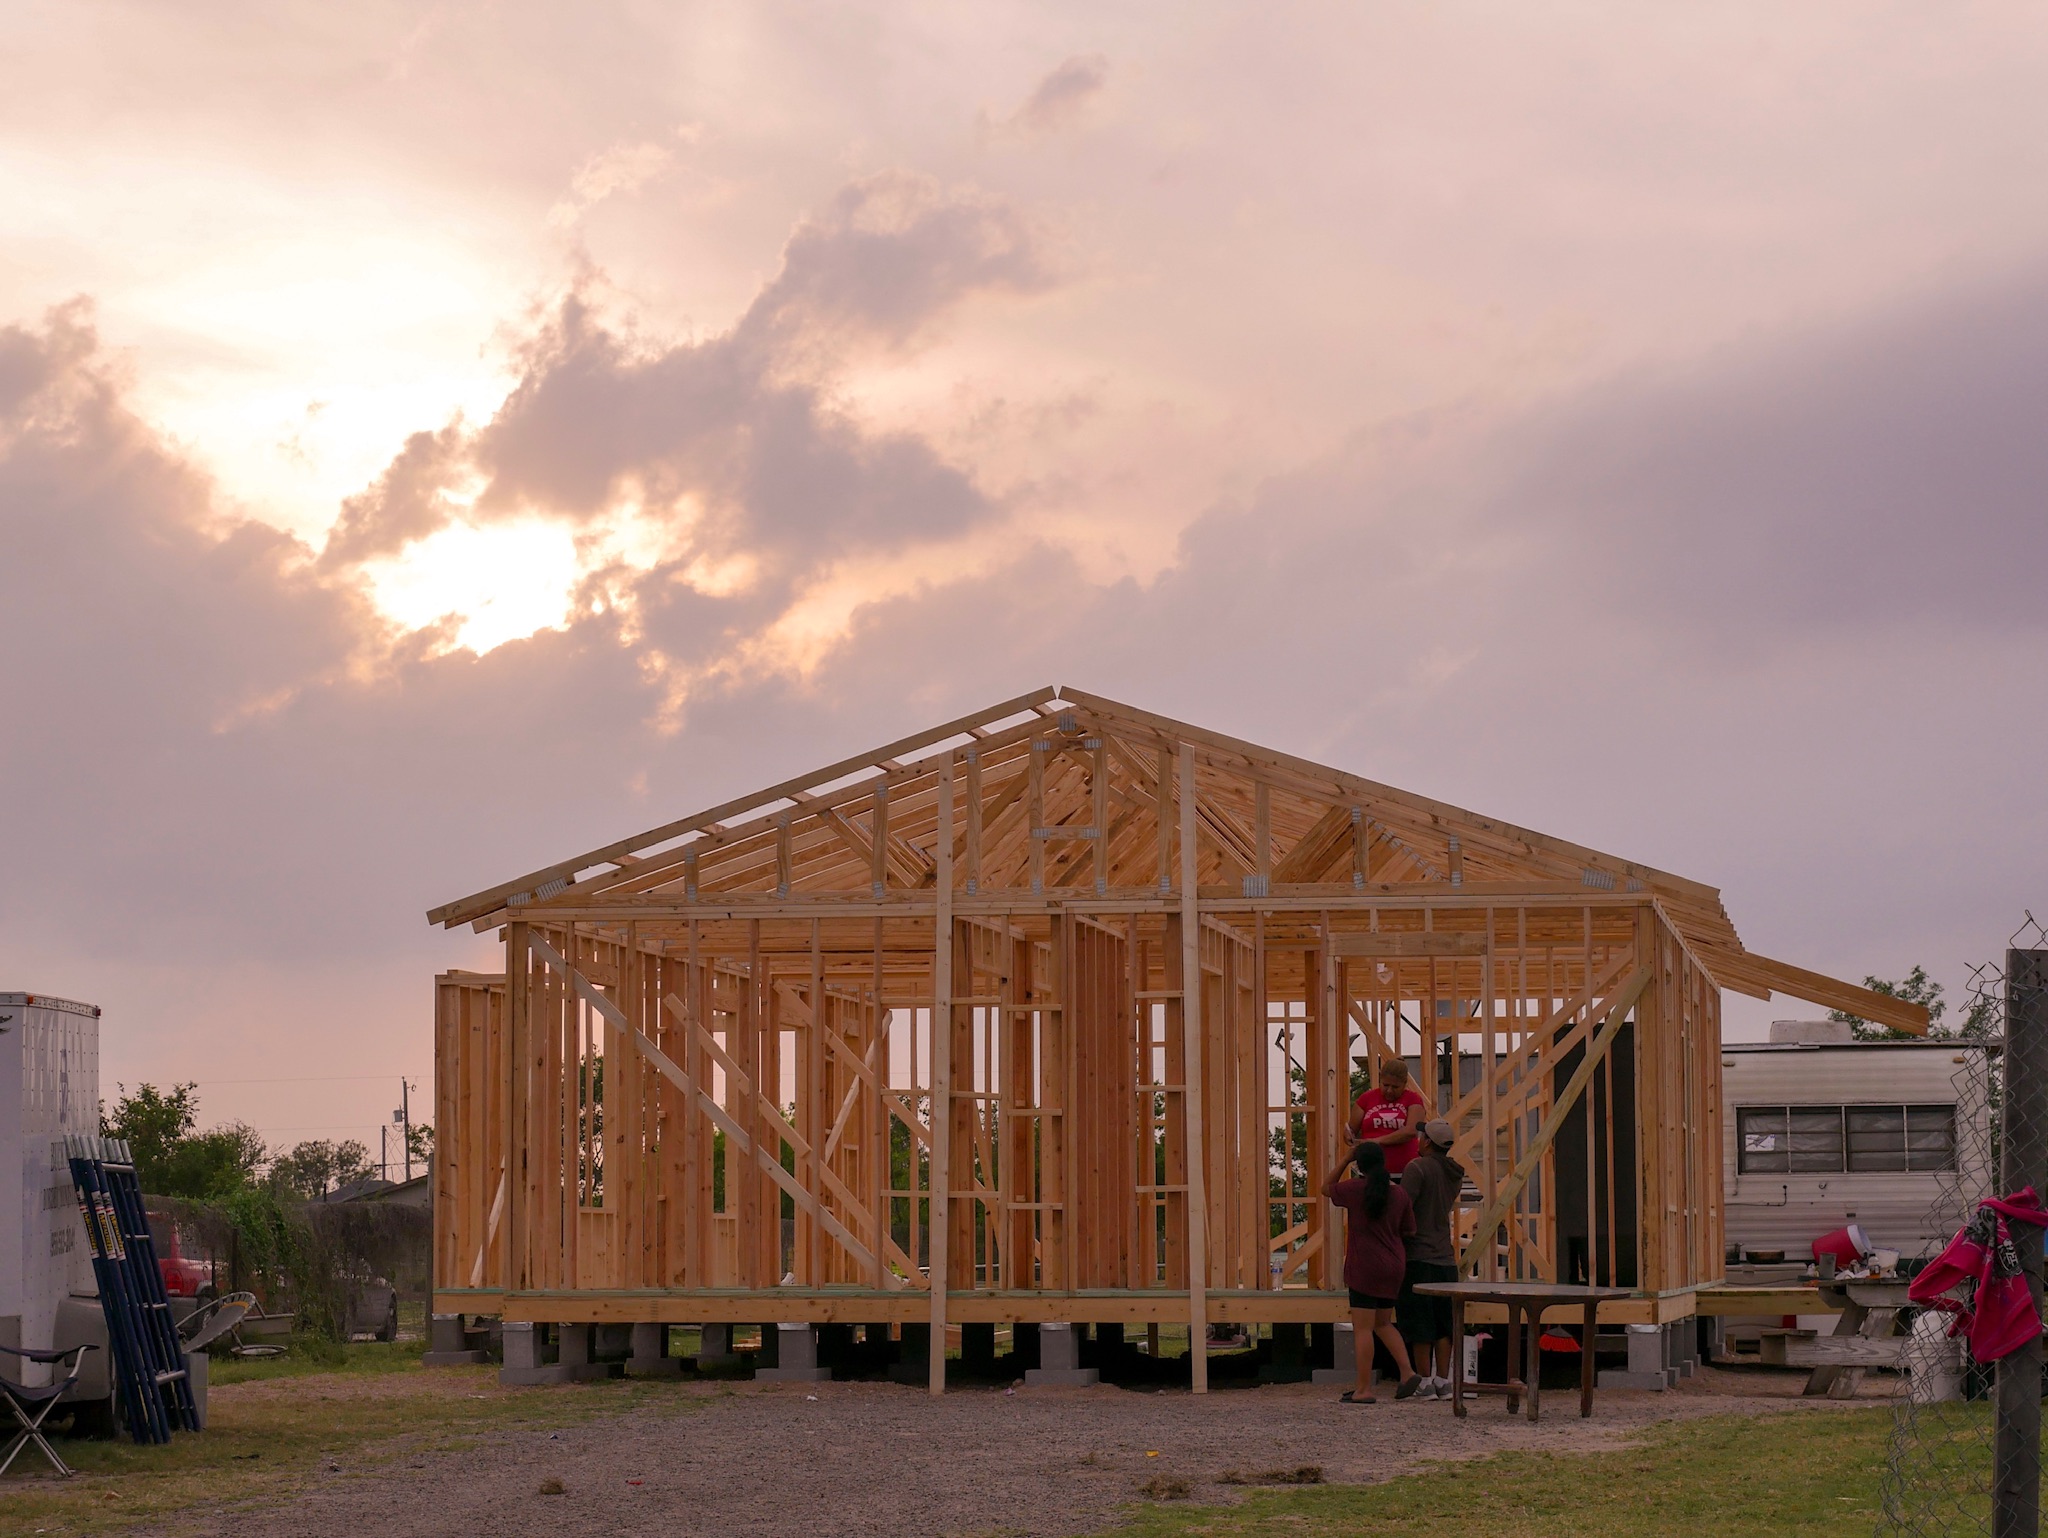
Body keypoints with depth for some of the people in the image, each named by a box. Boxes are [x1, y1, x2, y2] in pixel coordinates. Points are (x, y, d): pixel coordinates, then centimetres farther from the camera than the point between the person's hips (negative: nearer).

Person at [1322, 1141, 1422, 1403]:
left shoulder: (1354, 1189, -10)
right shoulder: (1399, 1194, 3)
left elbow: (1326, 1187, 9)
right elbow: (1409, 1230, 10)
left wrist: (1346, 1160, 10)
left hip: (1364, 1267, -6)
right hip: (1393, 1267, 6)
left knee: (1362, 1327, -2)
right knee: (1383, 1323, 20)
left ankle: (1364, 1389, -3)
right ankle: (1407, 1372, 7)